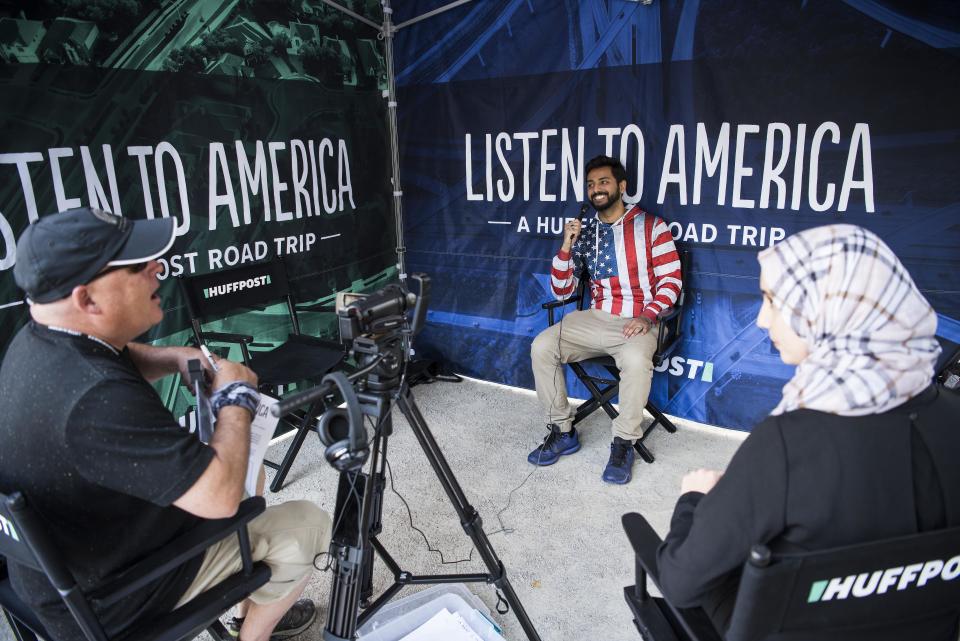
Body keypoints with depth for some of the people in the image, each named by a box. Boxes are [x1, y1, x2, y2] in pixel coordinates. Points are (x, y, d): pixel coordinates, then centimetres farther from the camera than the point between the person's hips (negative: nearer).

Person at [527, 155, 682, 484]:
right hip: (595, 318, 4)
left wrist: (647, 316, -18)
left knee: (635, 359, -37)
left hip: (638, 322, -4)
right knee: (542, 347, -17)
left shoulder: (650, 225, 2)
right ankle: (562, 431, -2)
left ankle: (624, 444, -15)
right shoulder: (584, 234, 12)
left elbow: (671, 279, -2)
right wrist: (567, 246, -4)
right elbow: (561, 292, 9)